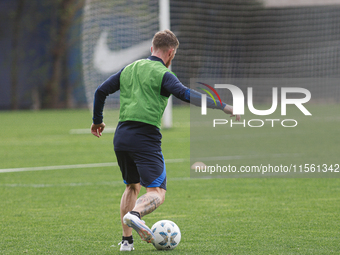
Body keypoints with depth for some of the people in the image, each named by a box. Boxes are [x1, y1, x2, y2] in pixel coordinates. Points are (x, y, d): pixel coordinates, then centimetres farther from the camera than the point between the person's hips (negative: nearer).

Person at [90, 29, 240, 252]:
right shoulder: (162, 74, -4)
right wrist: (223, 106, -20)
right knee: (157, 193, -6)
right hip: (146, 137, -7)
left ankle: (127, 240, 17)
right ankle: (135, 214, -36)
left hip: (121, 137, 7)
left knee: (132, 186, 23)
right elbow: (187, 95, -19)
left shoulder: (129, 69, 17)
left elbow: (101, 91, 21)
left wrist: (97, 121, 36)